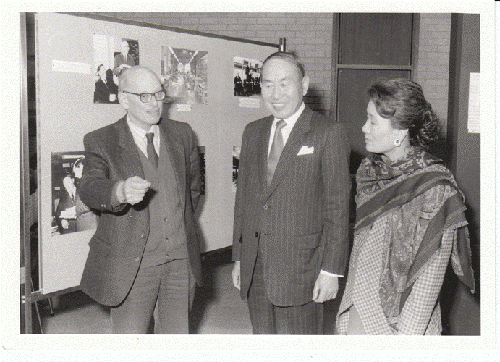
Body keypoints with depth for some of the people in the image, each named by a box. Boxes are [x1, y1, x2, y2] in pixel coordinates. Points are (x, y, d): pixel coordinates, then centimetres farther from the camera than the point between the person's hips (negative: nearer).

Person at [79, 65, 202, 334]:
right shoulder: (100, 142, -3)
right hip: (131, 265, -3)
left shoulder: (182, 134, 10)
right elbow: (89, 188, -20)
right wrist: (120, 192, -40)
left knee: (178, 332, 13)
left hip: (182, 261, 4)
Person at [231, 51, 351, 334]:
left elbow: (338, 207, -7)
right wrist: (239, 257, 14)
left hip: (301, 270, -5)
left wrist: (331, 269, -11)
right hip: (254, 268, 5)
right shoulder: (253, 132, 13)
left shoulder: (329, 134, -5)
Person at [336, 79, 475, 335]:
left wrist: (407, 333, -16)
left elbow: (430, 276, -16)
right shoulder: (368, 170, 2)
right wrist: (349, 306, 9)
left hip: (396, 321, -5)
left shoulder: (435, 188, -17)